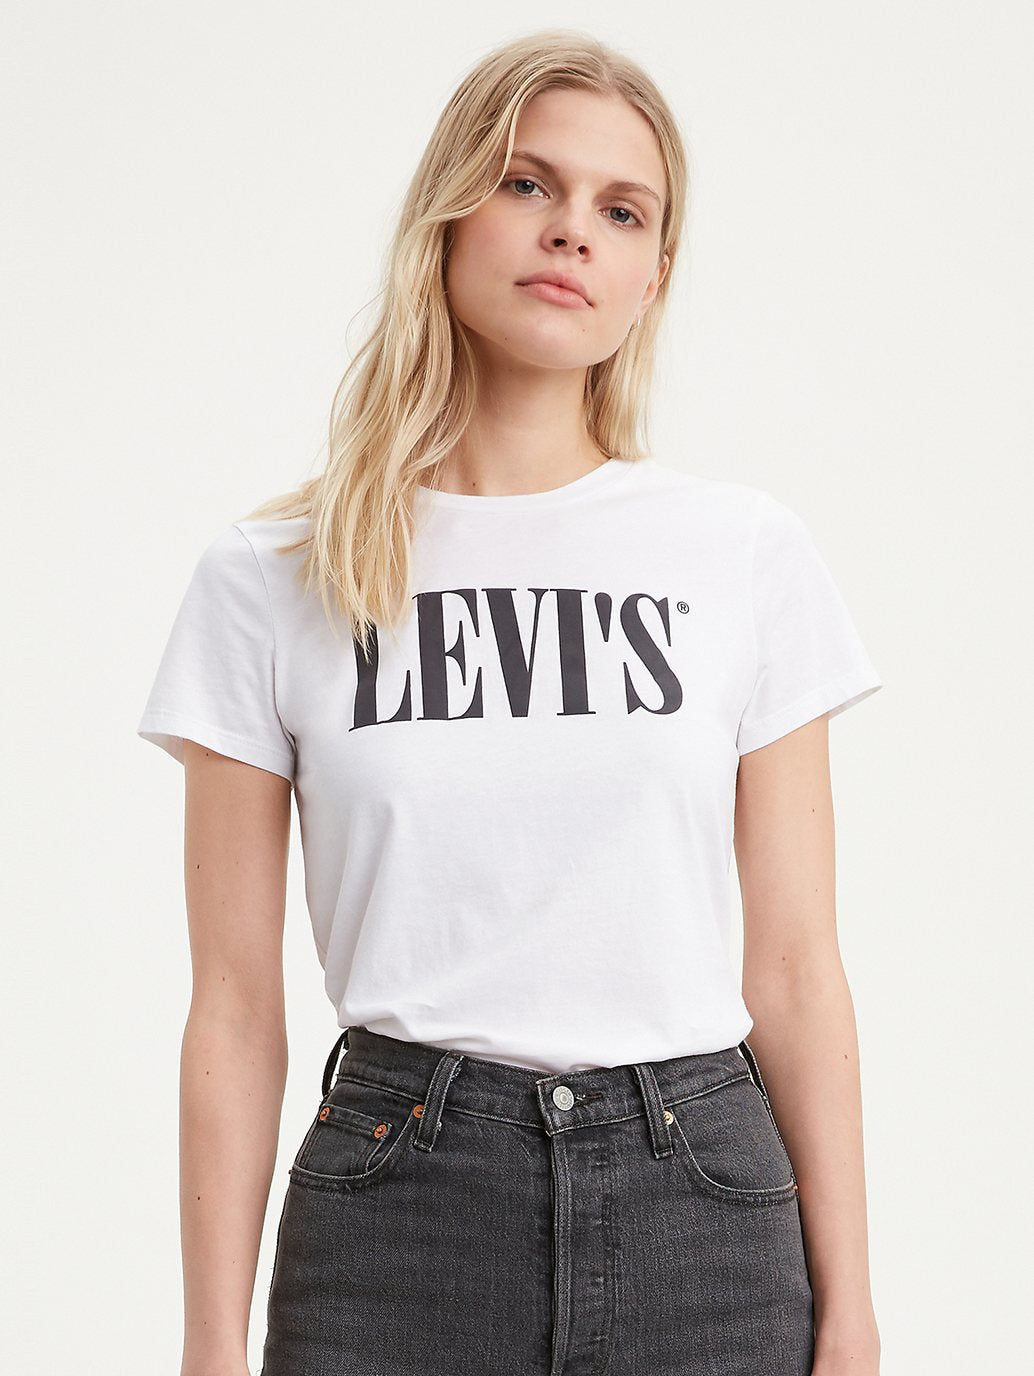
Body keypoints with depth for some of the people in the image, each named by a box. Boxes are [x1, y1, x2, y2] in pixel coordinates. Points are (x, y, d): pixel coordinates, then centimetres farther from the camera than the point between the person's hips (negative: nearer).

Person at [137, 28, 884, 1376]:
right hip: (397, 1206, -1)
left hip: (701, 1206, 1)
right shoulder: (268, 583, 0)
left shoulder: (748, 553, 2)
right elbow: (236, 1010, 0)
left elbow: (796, 976, 3)